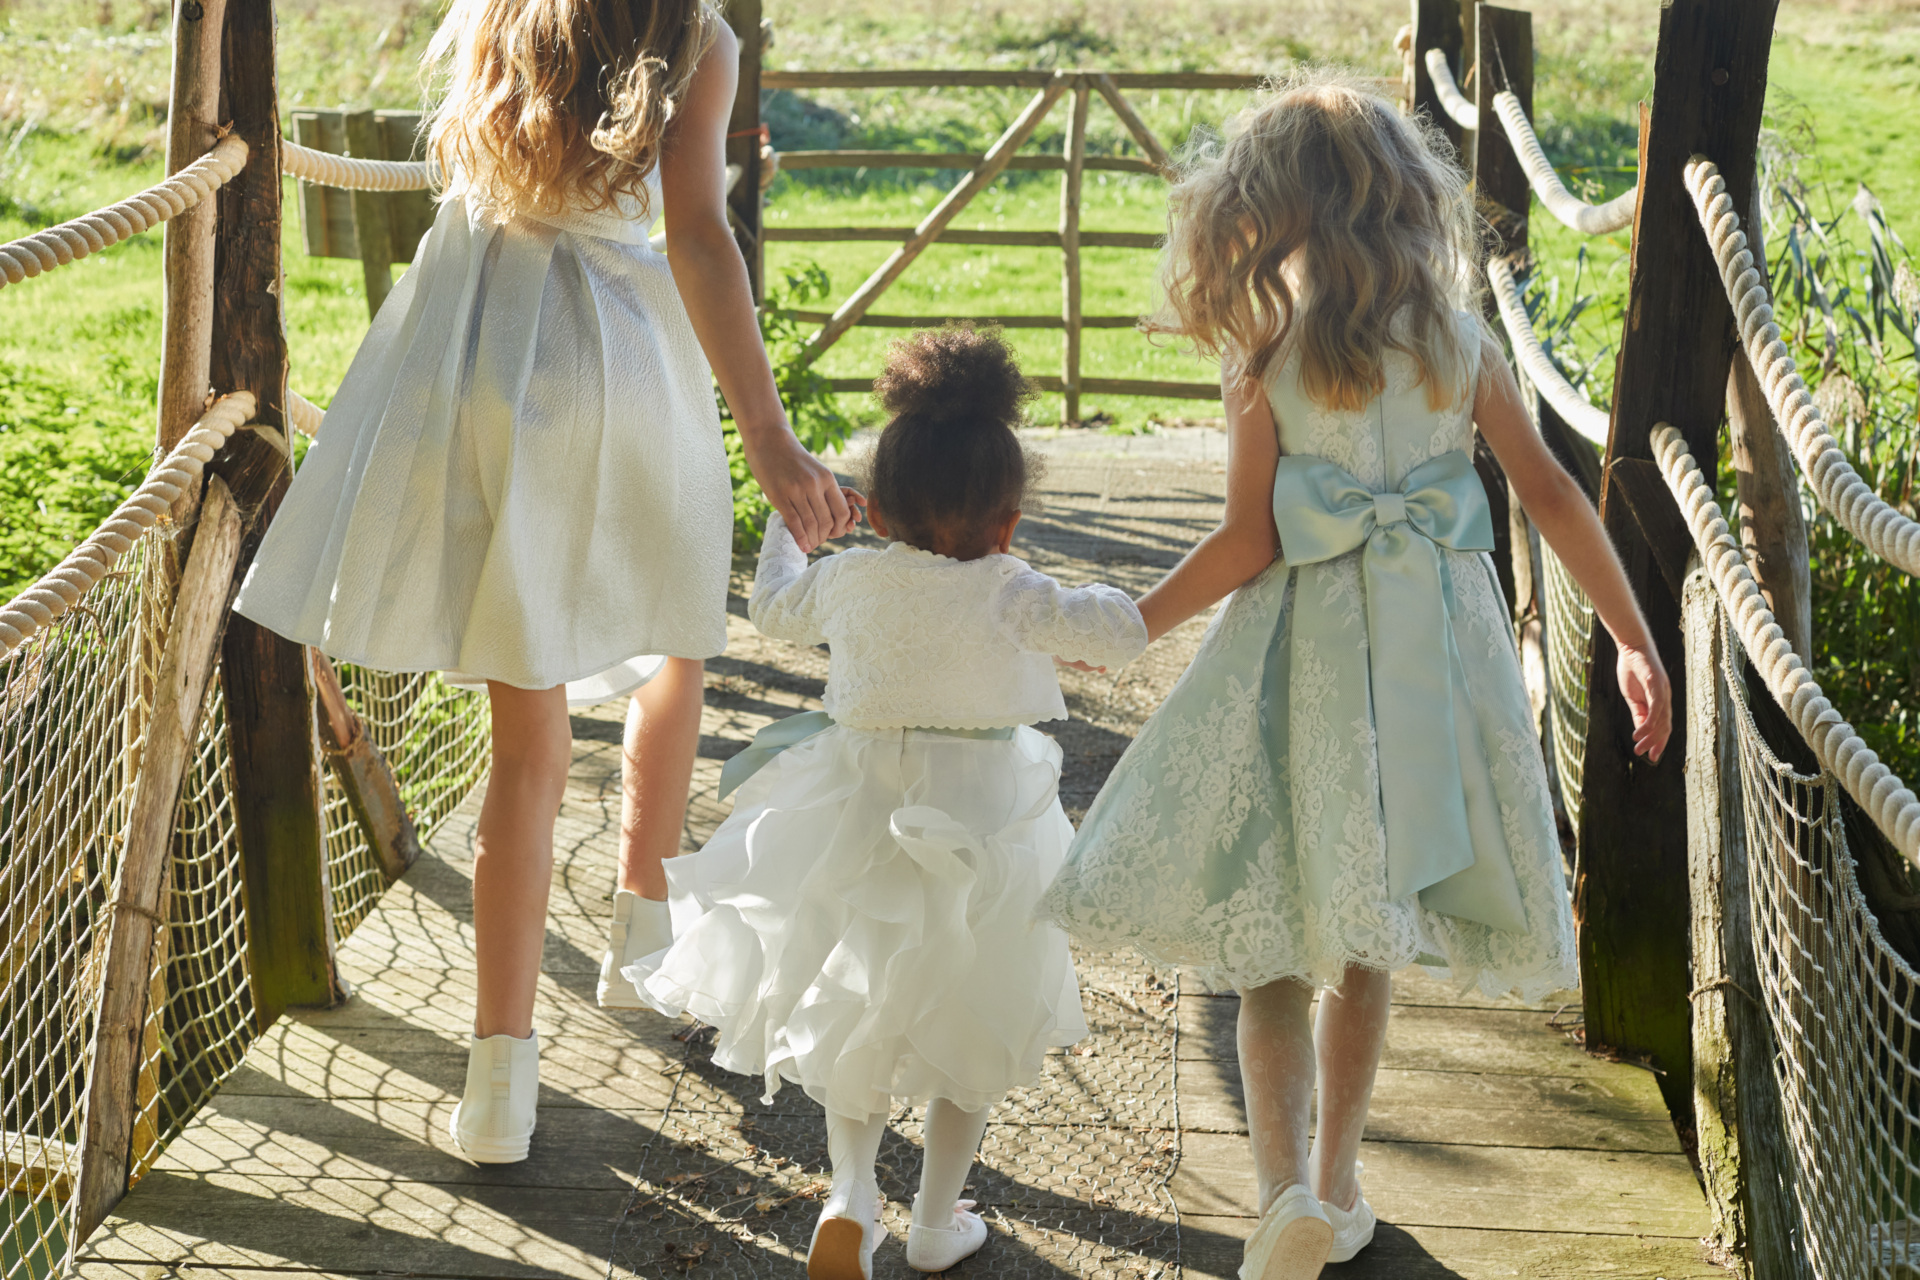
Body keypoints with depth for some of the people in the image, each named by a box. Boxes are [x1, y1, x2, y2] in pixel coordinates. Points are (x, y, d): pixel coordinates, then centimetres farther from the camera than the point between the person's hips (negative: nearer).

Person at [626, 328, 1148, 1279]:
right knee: (970, 1026, 15)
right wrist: (1098, 606, 8)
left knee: (856, 1008, 19)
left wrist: (784, 524, 34)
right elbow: (1121, 633, -15)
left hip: (863, 816, 3)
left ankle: (851, 1189, 1)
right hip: (982, 828, -3)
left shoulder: (852, 579, -4)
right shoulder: (1010, 597, -16)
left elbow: (774, 609, 16)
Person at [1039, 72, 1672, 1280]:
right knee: (1366, 946, 17)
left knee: (1272, 947, 6)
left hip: (1304, 653, -3)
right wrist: (1637, 639, 10)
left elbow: (1248, 541, -9)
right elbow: (1554, 494, 3)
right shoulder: (1456, 338, 3)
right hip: (1432, 648, 3)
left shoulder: (1261, 355, -6)